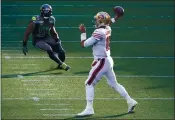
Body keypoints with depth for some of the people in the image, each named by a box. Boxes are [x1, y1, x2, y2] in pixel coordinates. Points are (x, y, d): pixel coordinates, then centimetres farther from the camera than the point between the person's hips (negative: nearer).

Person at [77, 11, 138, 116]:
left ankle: (89, 109, -8)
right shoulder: (108, 30, 4)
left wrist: (83, 33, -3)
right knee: (114, 83, 18)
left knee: (89, 83, -4)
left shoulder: (99, 32, -18)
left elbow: (84, 44, -16)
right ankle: (130, 101, 17)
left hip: (102, 62, -9)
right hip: (108, 60, 9)